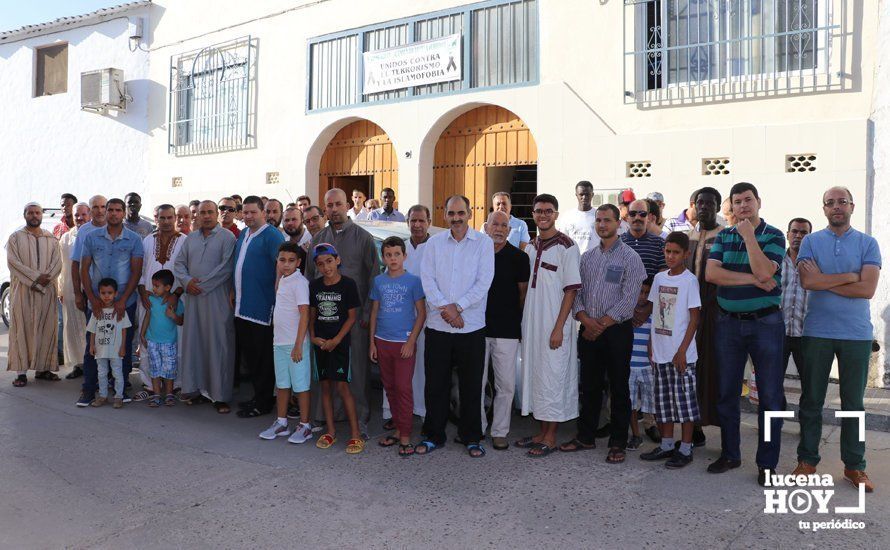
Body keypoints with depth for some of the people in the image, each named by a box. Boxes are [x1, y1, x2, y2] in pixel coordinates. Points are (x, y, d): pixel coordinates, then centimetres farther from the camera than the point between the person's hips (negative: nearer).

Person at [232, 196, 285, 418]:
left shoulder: (272, 235, -11)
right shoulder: (243, 235, 15)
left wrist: (276, 295, -23)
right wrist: (233, 292, 18)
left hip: (262, 308, -9)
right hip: (242, 306, 9)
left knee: (262, 357, 0)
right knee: (247, 354, 15)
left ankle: (263, 402, 11)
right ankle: (258, 395, 28)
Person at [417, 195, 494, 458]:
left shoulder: (484, 242, 0)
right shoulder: (434, 242, 6)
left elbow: (484, 282, -7)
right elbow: (427, 279, -1)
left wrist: (457, 306, -13)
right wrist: (445, 308, -13)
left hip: (471, 326, -1)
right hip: (437, 325, 2)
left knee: (471, 384, 7)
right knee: (435, 383, 8)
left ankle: (471, 438, 22)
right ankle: (433, 435, 23)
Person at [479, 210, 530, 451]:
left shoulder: (518, 257, 2)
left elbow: (523, 293, 8)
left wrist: (513, 316, 7)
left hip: (507, 330, -1)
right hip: (477, 327, 2)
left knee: (506, 384, 3)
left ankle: (499, 431, 15)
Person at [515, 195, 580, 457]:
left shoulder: (566, 247, -9)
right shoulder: (530, 247, 11)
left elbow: (571, 290, -12)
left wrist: (559, 328, -17)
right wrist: (524, 321, 11)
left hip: (554, 325, -7)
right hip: (531, 322, 7)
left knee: (552, 377, 0)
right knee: (534, 374, 12)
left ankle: (550, 438, 12)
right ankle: (541, 433, 24)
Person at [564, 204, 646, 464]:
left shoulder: (629, 257, -4)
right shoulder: (587, 257, 11)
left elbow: (628, 300, -11)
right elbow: (575, 291, 9)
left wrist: (601, 324, -13)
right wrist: (585, 319, -9)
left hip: (617, 330, -4)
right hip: (589, 330, 4)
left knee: (619, 388, 3)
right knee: (589, 386, 11)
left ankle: (618, 443, 14)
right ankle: (585, 436, 23)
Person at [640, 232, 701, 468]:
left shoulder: (689, 280, -8)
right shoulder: (659, 278, 9)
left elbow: (694, 318, -9)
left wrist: (682, 351, -14)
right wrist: (651, 344, 10)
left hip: (681, 354, -6)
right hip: (660, 352, 6)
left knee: (684, 400, 2)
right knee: (663, 400, 13)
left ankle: (685, 449, 12)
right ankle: (667, 444, 25)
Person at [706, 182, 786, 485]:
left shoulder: (773, 236, -3)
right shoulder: (723, 237, 8)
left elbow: (764, 272, -19)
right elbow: (711, 273, -7)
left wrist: (748, 234, -16)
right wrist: (751, 279, -15)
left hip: (765, 323, -3)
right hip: (729, 323, 4)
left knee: (770, 396, 2)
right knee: (726, 393, 10)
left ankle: (767, 463, 14)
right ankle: (729, 454, 25)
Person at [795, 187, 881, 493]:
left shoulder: (868, 244, 3)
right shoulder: (810, 242, 3)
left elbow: (868, 289, -11)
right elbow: (808, 281, -12)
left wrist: (824, 280, -10)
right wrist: (850, 276, -10)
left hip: (857, 333, 0)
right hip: (817, 332, 0)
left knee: (853, 402, 8)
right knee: (811, 399, 7)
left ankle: (854, 465, 20)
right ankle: (807, 460, 18)